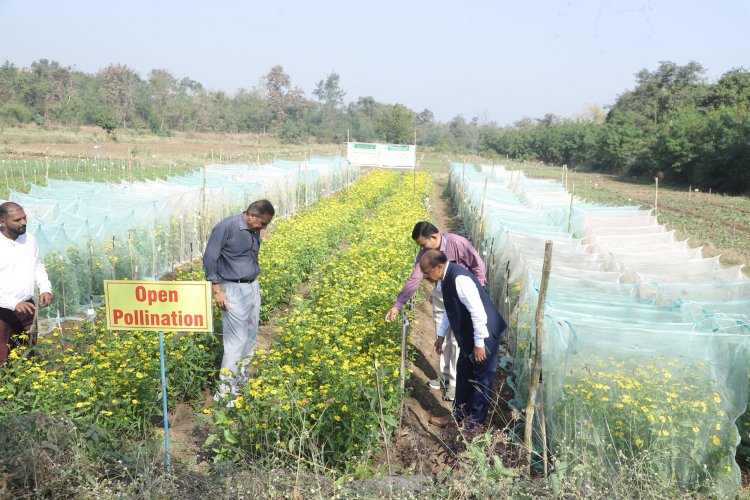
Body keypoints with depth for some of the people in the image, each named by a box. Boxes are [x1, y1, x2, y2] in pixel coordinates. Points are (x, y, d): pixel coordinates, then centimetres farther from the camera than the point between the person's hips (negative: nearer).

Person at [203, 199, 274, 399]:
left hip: (253, 287, 8)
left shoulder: (255, 231, 7)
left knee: (251, 334, 12)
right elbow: (209, 258, -14)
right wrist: (217, 290, -16)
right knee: (237, 338, -8)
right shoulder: (225, 227, -16)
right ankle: (226, 387, 1)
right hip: (233, 290, -8)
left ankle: (243, 374, 26)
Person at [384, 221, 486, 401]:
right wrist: (397, 305, -12)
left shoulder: (458, 243, -27)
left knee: (458, 340, 0)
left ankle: (455, 383, 14)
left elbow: (479, 267, -16)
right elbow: (414, 279, -9)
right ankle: (443, 377, 31)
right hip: (440, 296, 6)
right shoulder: (425, 252, -11)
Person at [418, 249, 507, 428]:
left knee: (481, 380, 6)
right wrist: (441, 334, 21)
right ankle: (459, 415, 33)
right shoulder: (447, 277, 2)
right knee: (463, 374, 19)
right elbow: (451, 309, 17)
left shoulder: (459, 278, -28)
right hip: (468, 336, 10)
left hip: (484, 336, -10)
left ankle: (474, 422, 19)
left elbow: (478, 312, -29)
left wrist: (479, 344, -23)